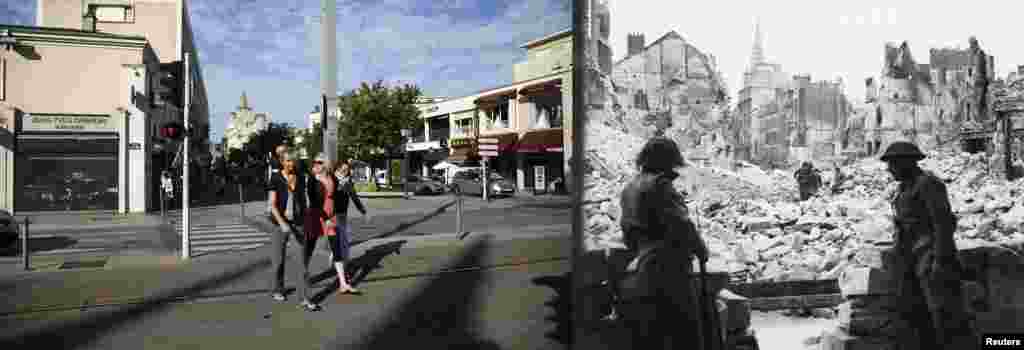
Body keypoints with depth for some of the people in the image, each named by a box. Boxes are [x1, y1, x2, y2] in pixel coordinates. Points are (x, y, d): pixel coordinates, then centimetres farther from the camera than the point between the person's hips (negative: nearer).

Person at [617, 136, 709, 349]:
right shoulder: (659, 184, -11)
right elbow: (680, 224, -18)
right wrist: (700, 248, -3)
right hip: (668, 268, -9)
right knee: (686, 331, -3)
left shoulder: (629, 189, 17)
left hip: (643, 269, 9)